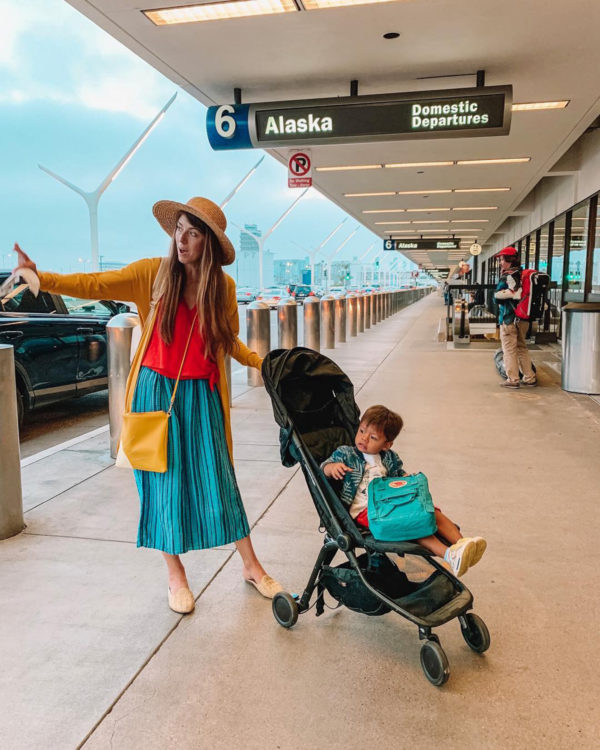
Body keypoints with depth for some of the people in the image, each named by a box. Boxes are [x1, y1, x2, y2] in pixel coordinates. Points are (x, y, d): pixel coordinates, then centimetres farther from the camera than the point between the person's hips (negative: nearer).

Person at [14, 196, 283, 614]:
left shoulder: (223, 286, 1)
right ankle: (176, 575, 26)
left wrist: (262, 363, 2)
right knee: (164, 482, 7)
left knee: (218, 480, 6)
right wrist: (41, 277, -22)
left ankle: (251, 566, 24)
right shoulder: (153, 273, -5)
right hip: (155, 390, -1)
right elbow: (96, 285, -10)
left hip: (201, 395, 1)